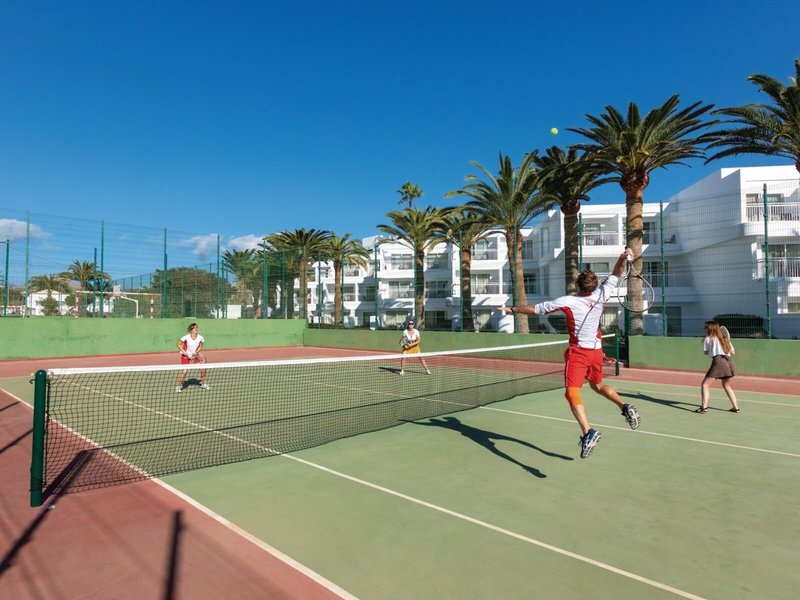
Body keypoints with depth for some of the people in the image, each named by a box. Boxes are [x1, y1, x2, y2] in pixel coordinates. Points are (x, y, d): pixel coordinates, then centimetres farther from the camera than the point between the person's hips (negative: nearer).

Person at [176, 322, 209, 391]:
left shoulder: (200, 338, -12)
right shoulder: (186, 337, -20)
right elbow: (178, 344, -9)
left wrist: (196, 352, -13)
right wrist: (184, 352, -16)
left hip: (195, 356, 3)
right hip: (186, 356, -3)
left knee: (203, 368, -4)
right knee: (184, 371, -13)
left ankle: (203, 383, 16)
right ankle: (179, 386, 7)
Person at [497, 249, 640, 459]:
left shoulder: (567, 301, -16)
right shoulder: (601, 294, -5)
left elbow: (535, 308, -9)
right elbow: (616, 275, 12)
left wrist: (512, 309, 2)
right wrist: (623, 257, -2)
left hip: (578, 352, -6)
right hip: (596, 350, 6)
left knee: (572, 394, -13)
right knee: (598, 385, 31)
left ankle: (588, 432, -28)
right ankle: (625, 406, 20)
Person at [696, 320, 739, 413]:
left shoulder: (708, 339, 6)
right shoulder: (725, 338, 21)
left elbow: (705, 352, 12)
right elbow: (732, 352, 23)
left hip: (718, 361, -7)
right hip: (729, 361, 7)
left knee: (705, 384, -4)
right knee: (726, 386, 26)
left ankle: (704, 407, -16)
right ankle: (736, 407, 27)